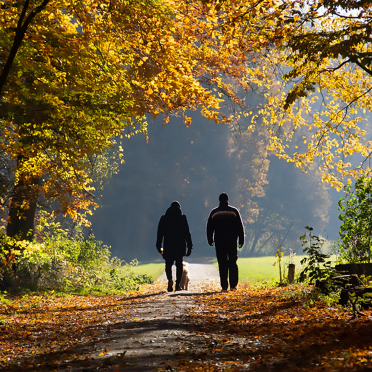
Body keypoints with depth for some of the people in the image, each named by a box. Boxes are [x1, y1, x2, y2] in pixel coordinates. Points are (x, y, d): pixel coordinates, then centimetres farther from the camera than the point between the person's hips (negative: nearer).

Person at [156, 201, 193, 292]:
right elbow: (187, 233, -1)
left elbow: (160, 233, 6)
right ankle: (178, 284, 3)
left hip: (168, 246, 1)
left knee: (168, 264, 9)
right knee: (179, 265, 8)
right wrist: (189, 247, 2)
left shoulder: (164, 218, 5)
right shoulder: (182, 218, 1)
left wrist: (159, 247, 13)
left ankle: (170, 279, -17)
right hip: (180, 246, -1)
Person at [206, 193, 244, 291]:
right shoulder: (234, 211, 1)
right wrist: (241, 240, 7)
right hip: (232, 241, 0)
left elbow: (209, 228, 8)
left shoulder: (214, 212, 4)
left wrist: (210, 240, 16)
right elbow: (240, 227, 2)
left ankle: (224, 286, -2)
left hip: (219, 241, 0)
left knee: (222, 264, 2)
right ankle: (233, 285, 0)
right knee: (232, 263, 7)